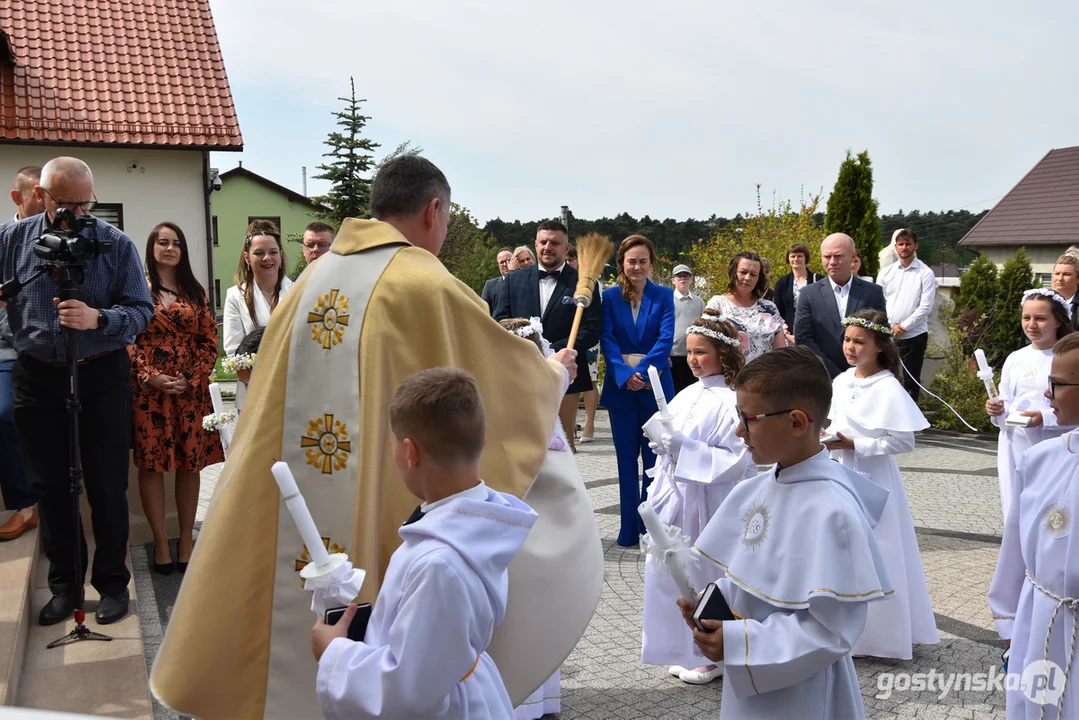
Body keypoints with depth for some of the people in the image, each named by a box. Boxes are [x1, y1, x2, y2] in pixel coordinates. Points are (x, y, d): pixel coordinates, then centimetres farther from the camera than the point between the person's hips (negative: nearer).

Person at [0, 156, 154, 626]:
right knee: (49, 486, 10)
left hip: (102, 376, -2)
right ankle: (65, 583, 25)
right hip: (38, 377, 2)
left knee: (107, 488, 4)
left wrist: (98, 318, -24)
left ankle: (112, 583, 19)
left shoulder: (116, 244, -4)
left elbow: (142, 311, -7)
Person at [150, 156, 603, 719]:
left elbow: (275, 397, 17)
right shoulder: (427, 285, -11)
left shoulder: (312, 280, 7)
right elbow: (506, 371, 0)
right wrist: (554, 372, 20)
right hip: (389, 513, -6)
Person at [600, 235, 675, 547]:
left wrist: (643, 371, -21)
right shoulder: (610, 297, 4)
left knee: (653, 457, 5)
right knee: (626, 459, 7)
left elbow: (666, 338, -8)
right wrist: (625, 375, -20)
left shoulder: (664, 296, 3)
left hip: (655, 385, -1)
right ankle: (629, 528, 14)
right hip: (621, 386, 1)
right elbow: (607, 340, -5)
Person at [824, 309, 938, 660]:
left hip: (871, 480, -7)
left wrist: (853, 445, -20)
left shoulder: (888, 388, -15)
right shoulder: (841, 381, 7)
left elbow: (903, 441, -17)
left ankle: (883, 633, 17)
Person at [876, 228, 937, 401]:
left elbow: (925, 306, -8)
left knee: (911, 380, 6)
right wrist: (891, 326, -8)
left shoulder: (925, 273, -3)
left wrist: (904, 327, -11)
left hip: (914, 335, -3)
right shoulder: (886, 272, 7)